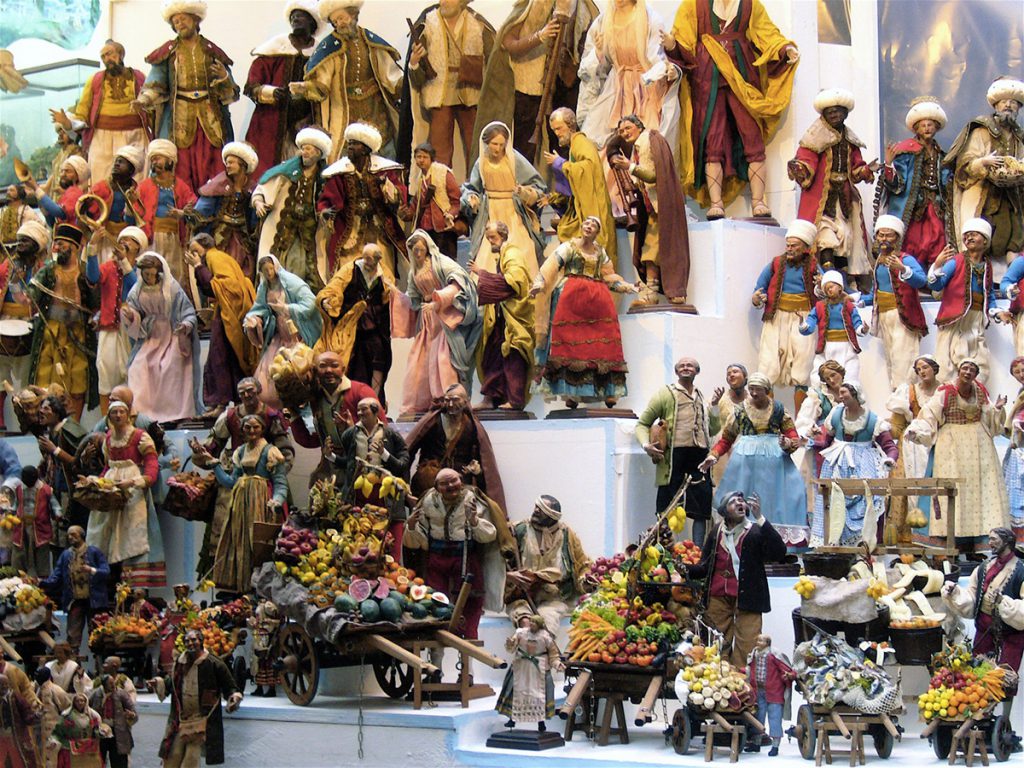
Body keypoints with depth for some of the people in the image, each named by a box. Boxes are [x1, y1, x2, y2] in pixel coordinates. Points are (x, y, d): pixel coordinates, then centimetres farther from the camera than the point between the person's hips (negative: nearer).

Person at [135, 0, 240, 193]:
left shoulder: (212, 52, 12)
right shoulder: (168, 52, 10)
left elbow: (231, 93, 10)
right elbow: (155, 84, -1)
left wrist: (224, 77, -11)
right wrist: (144, 100, -20)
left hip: (210, 119, 1)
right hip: (179, 119, -1)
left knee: (211, 173, -7)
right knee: (181, 172, -7)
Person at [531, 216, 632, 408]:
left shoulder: (601, 252, 19)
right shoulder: (569, 247, 5)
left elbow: (609, 275, 27)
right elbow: (551, 266, -5)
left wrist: (627, 286, 19)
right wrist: (540, 284, -19)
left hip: (597, 299, 4)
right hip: (571, 297, -4)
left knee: (602, 346, -3)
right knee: (570, 342, -12)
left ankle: (609, 391, -4)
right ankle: (571, 393, -15)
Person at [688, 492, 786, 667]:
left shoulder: (756, 531, -1)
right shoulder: (716, 531, 11)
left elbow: (779, 553, -17)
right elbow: (704, 566, 13)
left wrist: (760, 518, -20)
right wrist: (686, 569, -9)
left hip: (746, 598, -3)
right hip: (718, 598, 3)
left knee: (746, 649, -9)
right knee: (717, 647, 3)